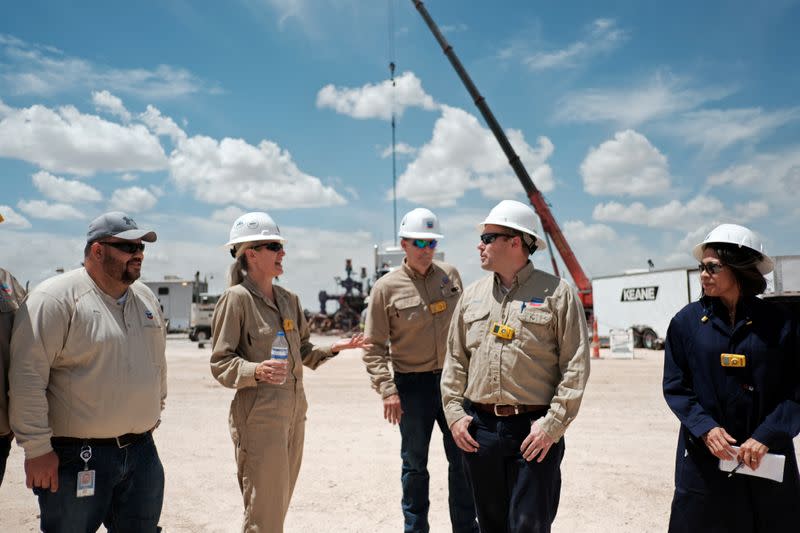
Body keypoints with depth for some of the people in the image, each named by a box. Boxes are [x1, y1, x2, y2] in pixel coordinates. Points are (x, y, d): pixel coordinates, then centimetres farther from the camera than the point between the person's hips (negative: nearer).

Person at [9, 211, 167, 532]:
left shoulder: (146, 298, 10)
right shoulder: (56, 298, -13)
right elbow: (27, 376, -16)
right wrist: (37, 449, -15)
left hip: (142, 451, 7)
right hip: (76, 458, -6)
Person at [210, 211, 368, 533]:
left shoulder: (288, 299, 12)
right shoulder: (236, 298, -10)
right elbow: (220, 363, -12)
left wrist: (333, 348, 2)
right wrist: (256, 371, -28)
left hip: (294, 411, 7)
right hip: (259, 415, -7)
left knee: (280, 504, 15)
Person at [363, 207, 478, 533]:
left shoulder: (450, 275, 4)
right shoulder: (386, 288, -7)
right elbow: (374, 346, -6)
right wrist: (386, 389, -13)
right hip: (412, 384, -3)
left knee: (462, 457, 10)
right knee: (414, 463, 10)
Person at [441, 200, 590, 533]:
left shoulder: (557, 293, -5)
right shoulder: (472, 295, 9)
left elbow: (575, 366, -7)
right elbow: (455, 360, 12)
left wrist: (553, 425, -12)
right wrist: (455, 413, 3)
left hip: (535, 431, -4)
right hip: (478, 428, 5)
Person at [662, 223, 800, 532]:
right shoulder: (687, 321, -1)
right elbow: (675, 386, 0)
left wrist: (768, 436, -13)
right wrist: (705, 427, -13)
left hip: (767, 457, 0)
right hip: (704, 457, 0)